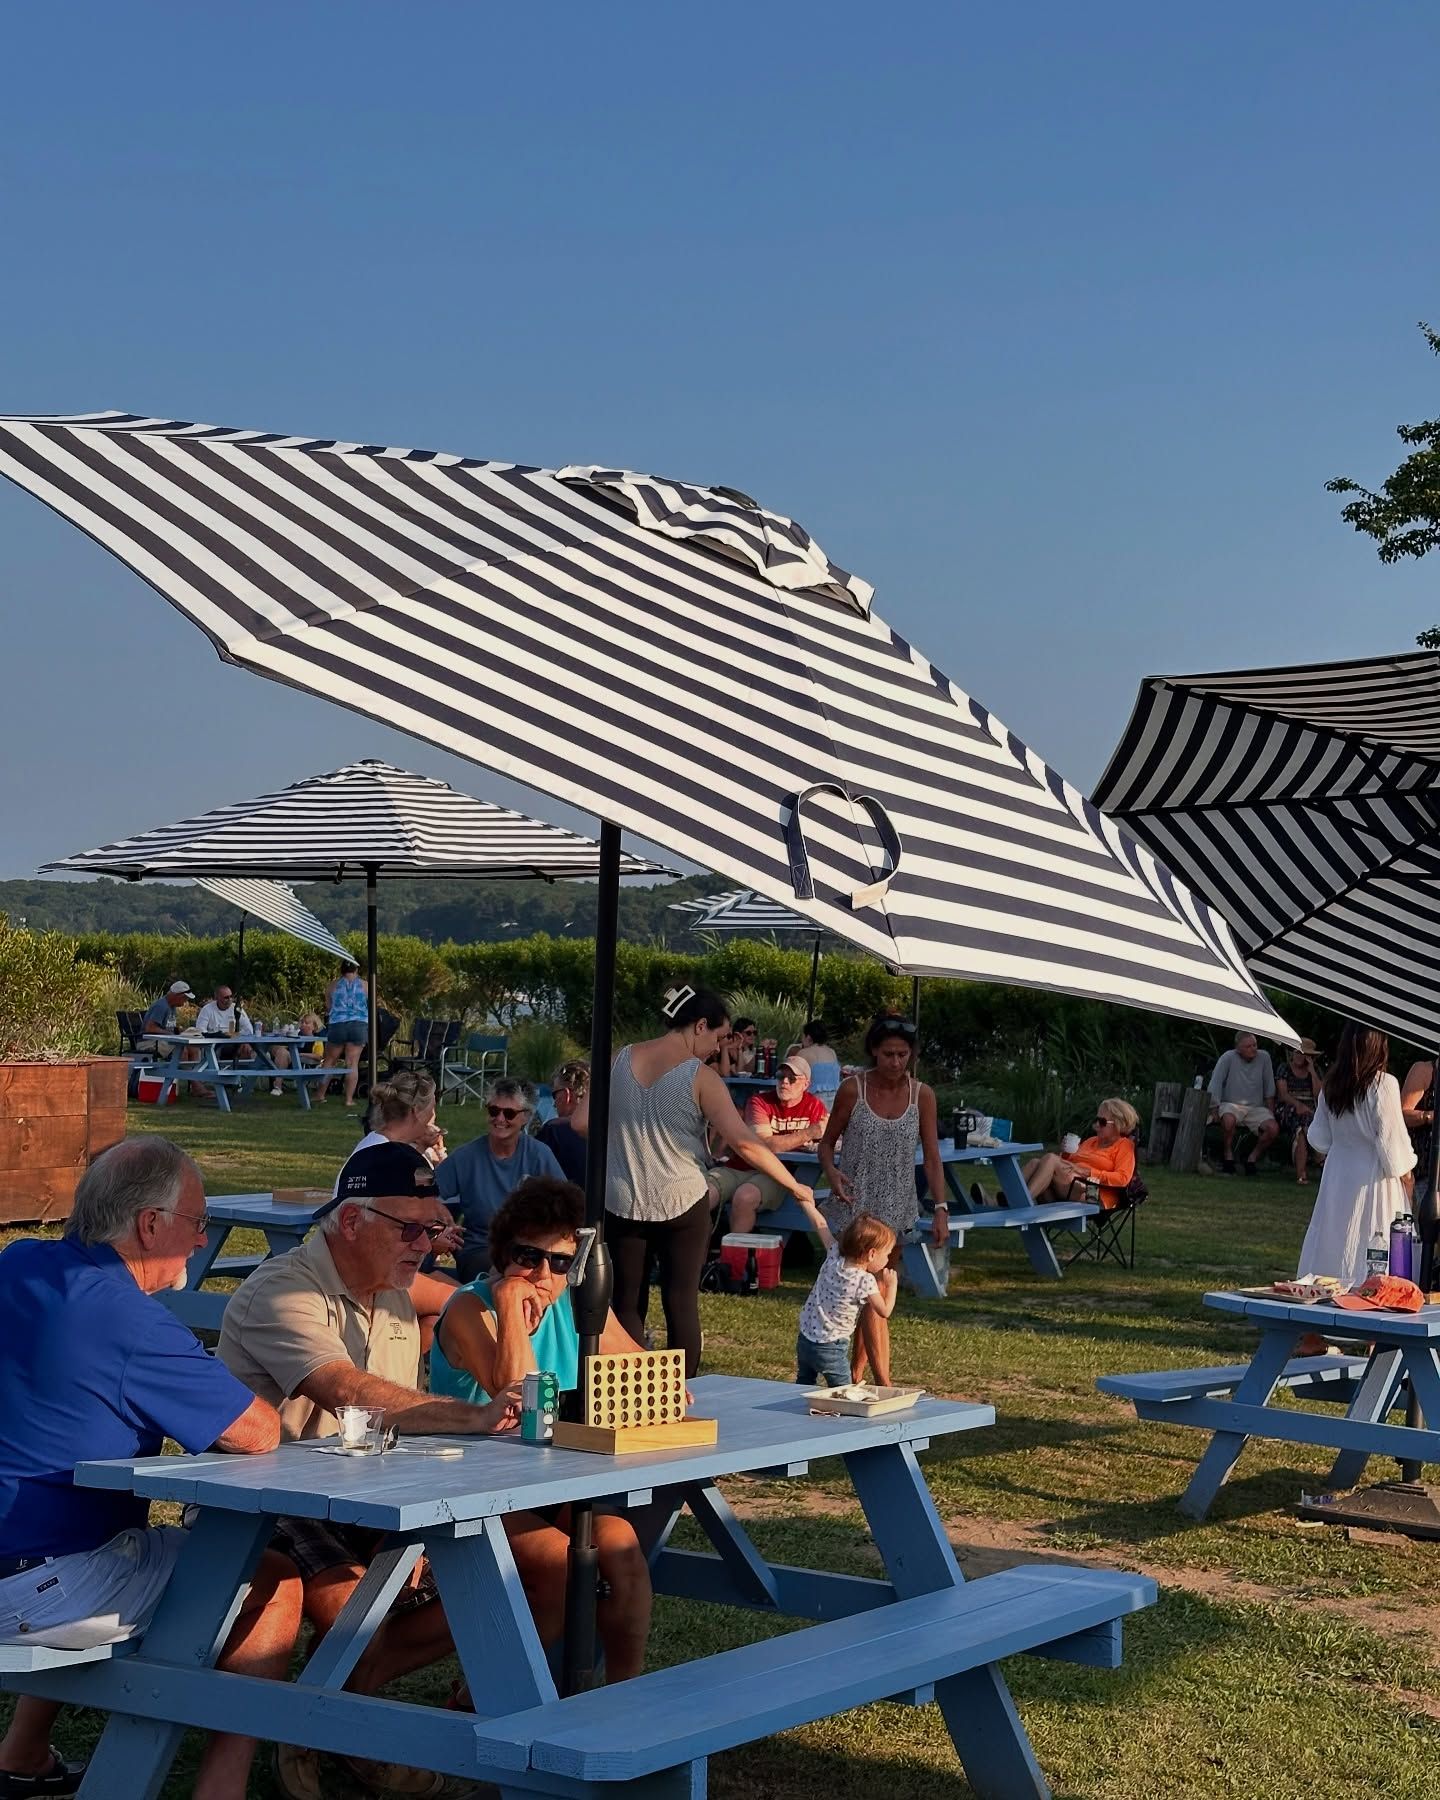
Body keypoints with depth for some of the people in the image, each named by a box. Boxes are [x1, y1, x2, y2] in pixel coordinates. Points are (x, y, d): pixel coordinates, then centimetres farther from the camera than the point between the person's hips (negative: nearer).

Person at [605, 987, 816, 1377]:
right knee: (682, 1304, 6)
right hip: (681, 1203, -3)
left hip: (622, 1202, 3)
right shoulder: (699, 1076, -11)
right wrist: (795, 1186, -7)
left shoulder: (621, 1060, 2)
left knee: (627, 1302, 9)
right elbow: (743, 1142, -15)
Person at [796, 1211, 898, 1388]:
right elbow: (884, 1311, -14)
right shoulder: (865, 1281, -21)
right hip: (830, 1348, -7)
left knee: (804, 1386, 20)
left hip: (804, 1339, 7)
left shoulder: (834, 1256, -4)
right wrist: (892, 1285, 0)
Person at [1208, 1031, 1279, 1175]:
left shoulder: (1264, 1057, -1)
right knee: (1229, 1120, -37)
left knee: (1273, 1128, -22)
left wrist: (1271, 1112, 6)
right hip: (1231, 1105, -3)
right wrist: (1214, 1109, -17)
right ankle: (1228, 1156, -13)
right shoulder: (1229, 1058, -10)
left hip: (1256, 1108, 3)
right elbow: (1215, 1084, -11)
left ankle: (1253, 1157, 0)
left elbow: (1269, 1088, 8)